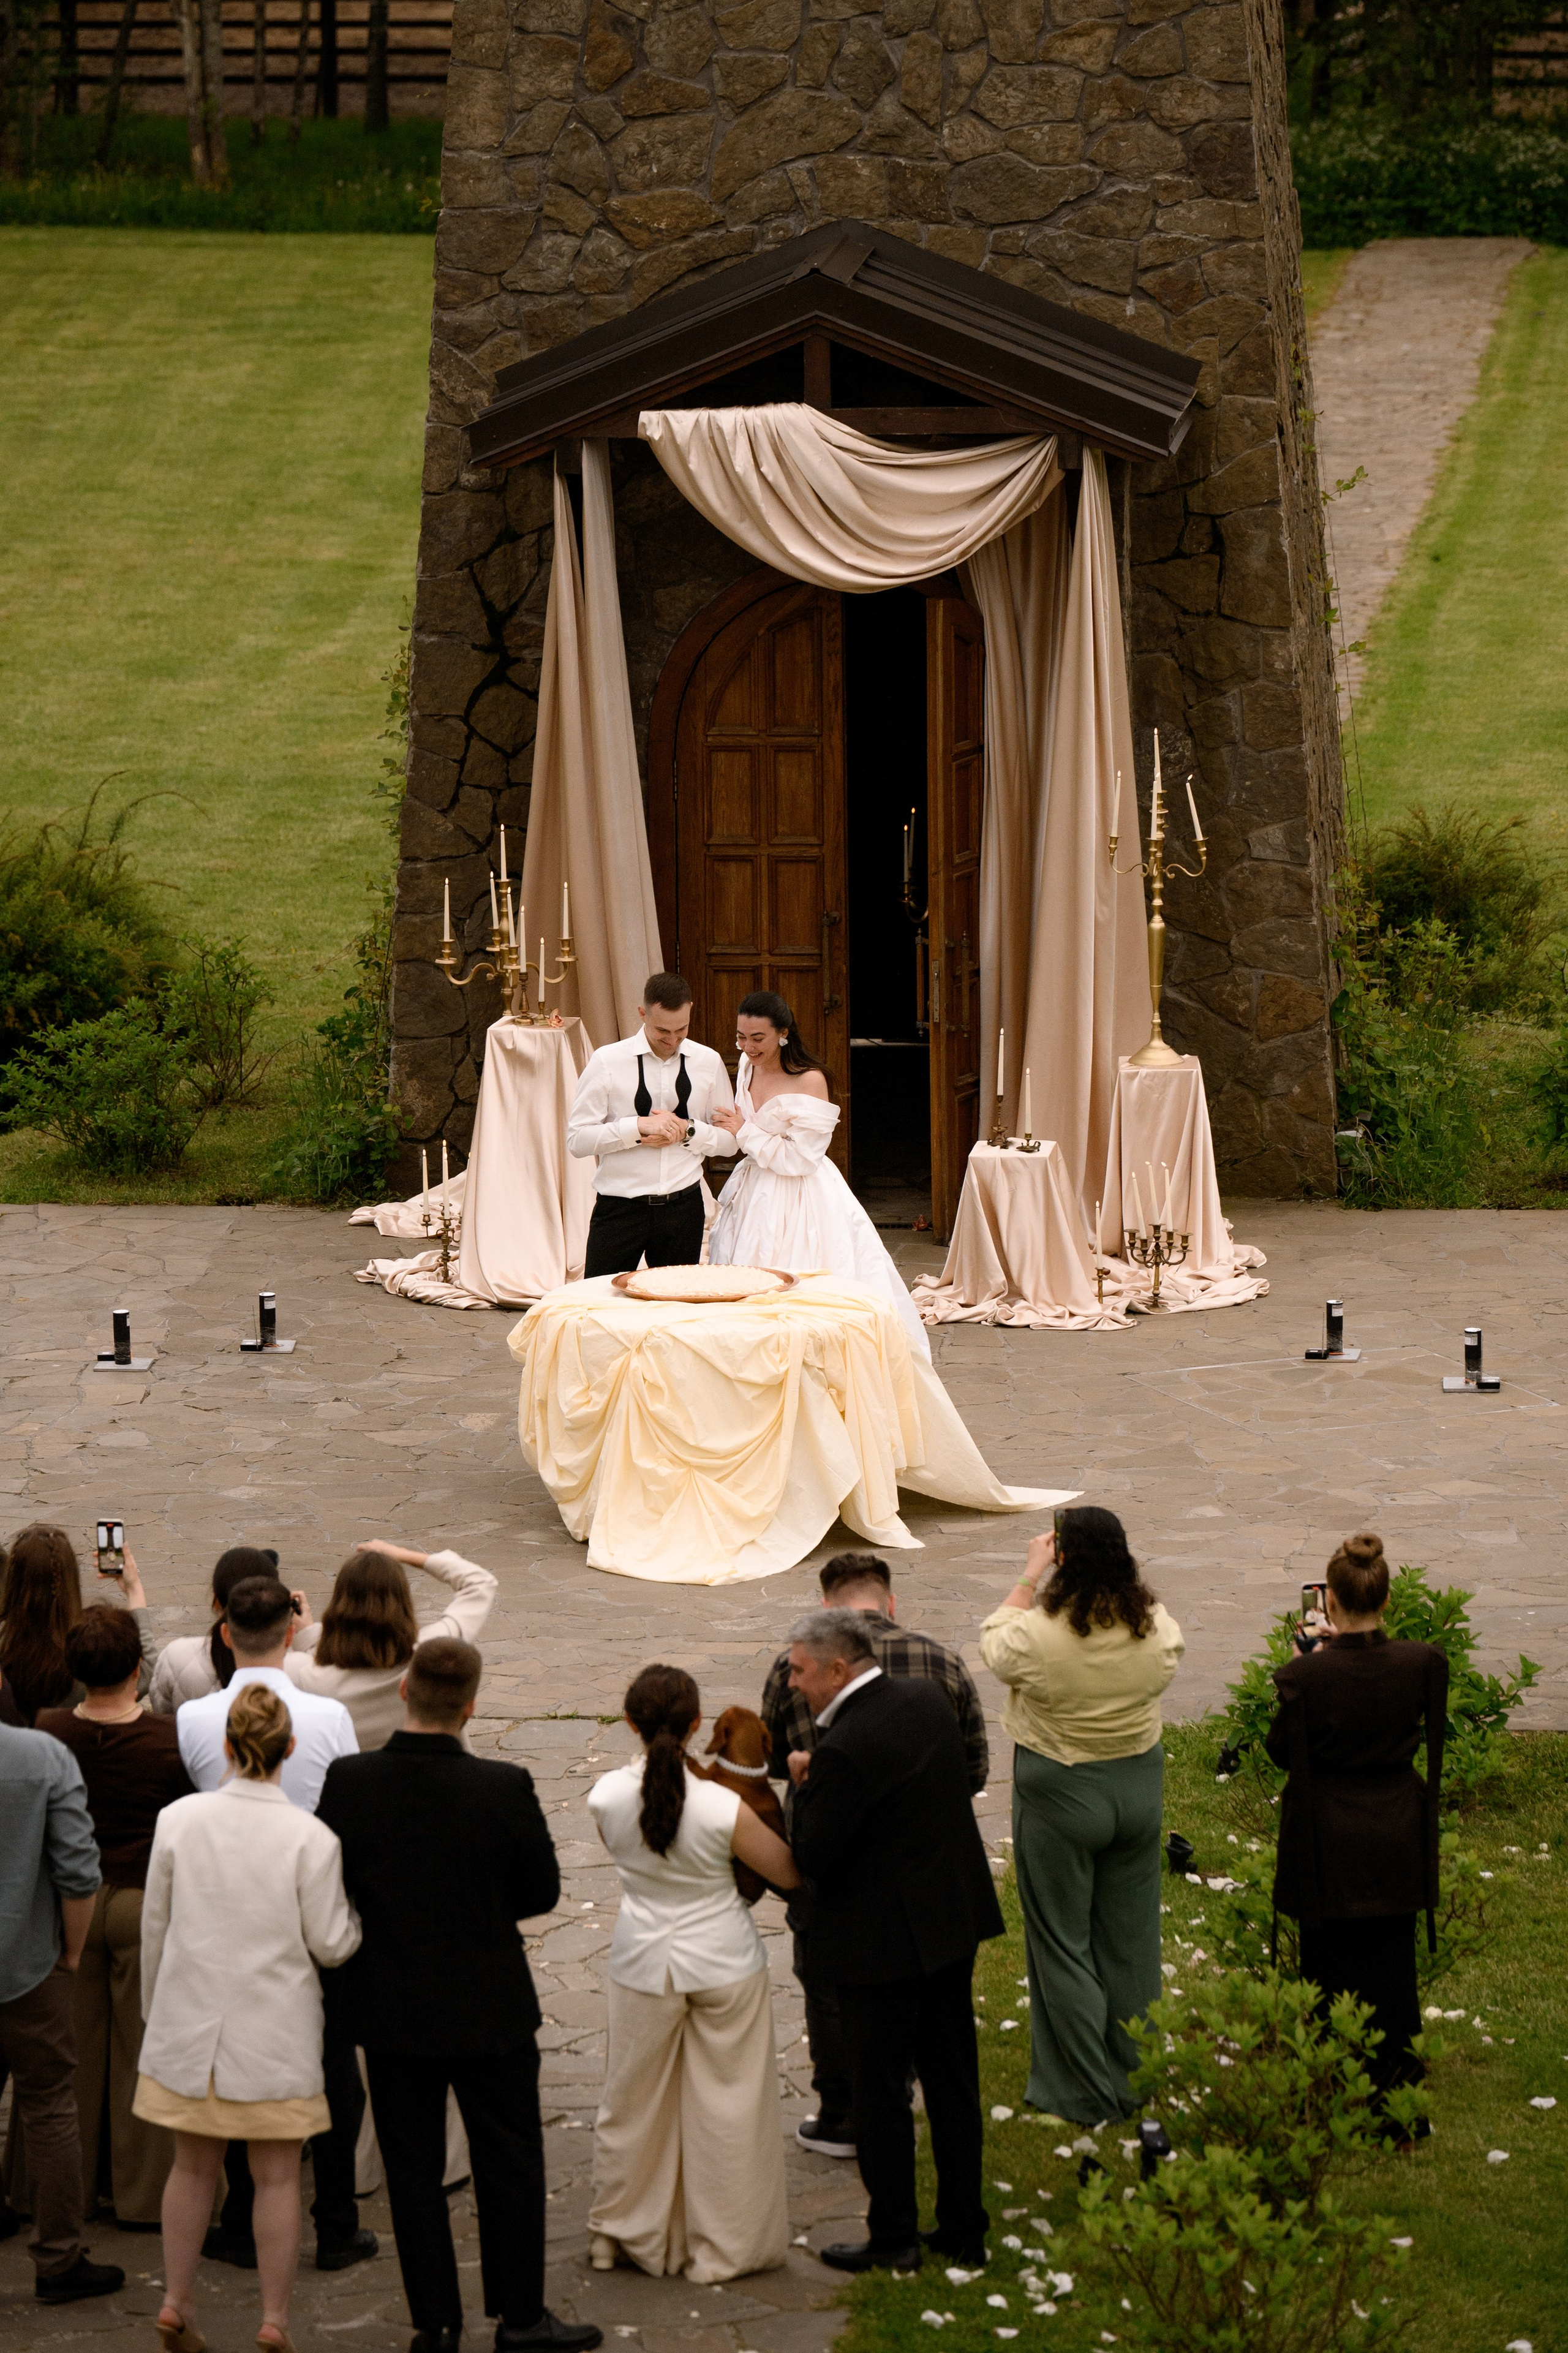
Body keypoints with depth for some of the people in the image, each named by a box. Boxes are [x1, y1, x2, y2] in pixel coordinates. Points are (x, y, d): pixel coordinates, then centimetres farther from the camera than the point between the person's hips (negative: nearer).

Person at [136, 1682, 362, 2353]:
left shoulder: (178, 1820, -6)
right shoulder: (309, 1838, -15)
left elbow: (155, 1926, 3)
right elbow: (331, 1944, -8)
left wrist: (156, 2007, 18)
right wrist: (355, 1911, 14)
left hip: (189, 2021, 3)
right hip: (274, 2031, -3)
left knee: (192, 2167, 17)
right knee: (277, 2177, 7)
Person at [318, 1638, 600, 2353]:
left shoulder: (348, 1783, -15)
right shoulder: (505, 1789, -20)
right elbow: (543, 1891, -8)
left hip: (390, 2006, 2)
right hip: (489, 2008, -2)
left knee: (412, 2168, 13)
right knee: (510, 2163, 14)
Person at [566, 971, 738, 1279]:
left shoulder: (708, 1063, 6)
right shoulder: (607, 1062, -4)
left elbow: (729, 1141, 9)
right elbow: (577, 1140, -8)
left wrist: (687, 1131, -10)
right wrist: (640, 1126, -18)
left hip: (683, 1208, 2)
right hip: (619, 1208, -2)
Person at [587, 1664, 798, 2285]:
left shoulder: (607, 1798, -15)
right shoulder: (723, 1809, -23)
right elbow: (790, 1874, -10)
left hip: (643, 1964, 3)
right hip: (724, 1964, -3)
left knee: (636, 2099, 18)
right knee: (726, 2104, 11)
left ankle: (620, 2232, 31)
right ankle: (724, 2245, 19)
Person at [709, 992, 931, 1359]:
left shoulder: (810, 1081, -18)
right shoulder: (748, 1067, 4)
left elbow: (801, 1158, -20)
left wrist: (745, 1132, -14)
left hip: (798, 1202, -7)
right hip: (754, 1195, 7)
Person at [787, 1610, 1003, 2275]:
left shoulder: (845, 1749, -25)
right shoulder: (926, 1698, 1)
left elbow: (812, 1858, -21)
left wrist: (804, 1786, -7)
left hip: (882, 1939, -8)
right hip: (954, 1919, 8)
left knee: (880, 2091, 6)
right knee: (953, 2081, 15)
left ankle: (893, 2237, 15)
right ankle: (963, 2230, 23)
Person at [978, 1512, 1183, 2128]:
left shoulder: (1039, 1635, -25)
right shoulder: (1154, 1628, -14)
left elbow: (995, 1646, -2)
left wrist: (1030, 1577, 7)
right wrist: (1120, 1577, 12)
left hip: (1059, 1796, -4)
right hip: (1138, 1788, 4)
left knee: (1062, 1943, 10)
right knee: (1130, 1938, 18)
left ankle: (1084, 2093, 15)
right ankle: (1134, 2078, 29)